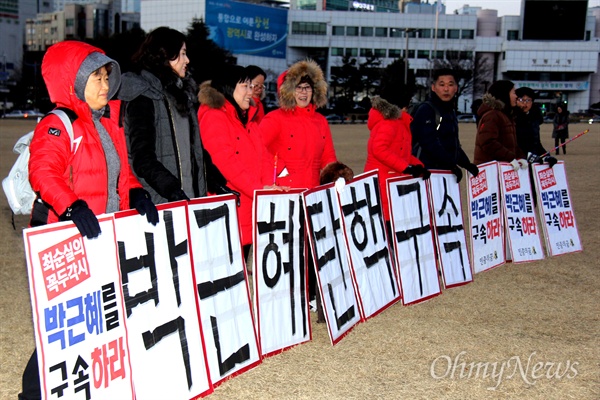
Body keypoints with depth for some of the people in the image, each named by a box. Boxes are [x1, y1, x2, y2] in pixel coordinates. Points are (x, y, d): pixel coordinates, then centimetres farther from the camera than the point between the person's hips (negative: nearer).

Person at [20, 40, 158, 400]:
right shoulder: (56, 126, -11)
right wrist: (72, 208, -39)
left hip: (106, 237, 9)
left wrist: (136, 195, 3)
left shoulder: (108, 123, 16)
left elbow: (121, 170, 21)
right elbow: (44, 174, -25)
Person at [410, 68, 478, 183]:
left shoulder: (451, 112, 19)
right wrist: (451, 165, -20)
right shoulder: (425, 110, -9)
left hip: (446, 172, 9)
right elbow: (430, 143, -19)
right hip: (427, 172, -9)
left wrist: (466, 164, 17)